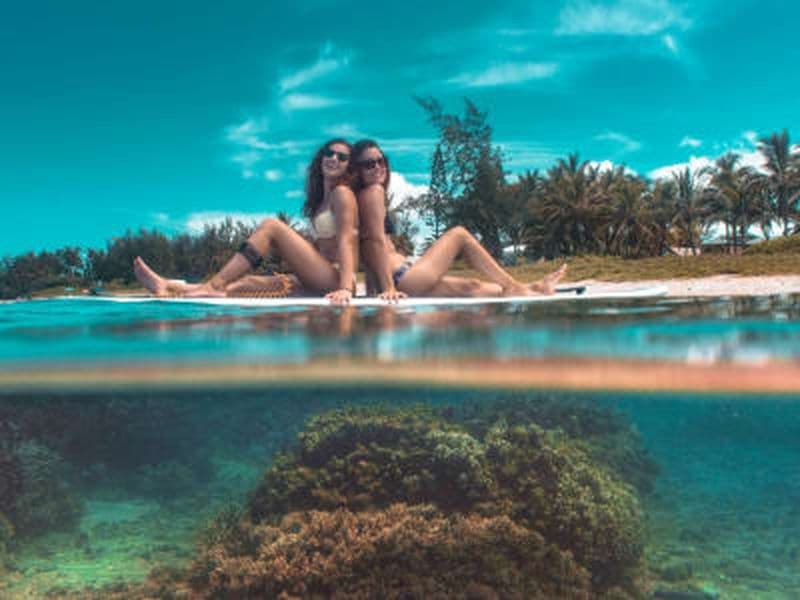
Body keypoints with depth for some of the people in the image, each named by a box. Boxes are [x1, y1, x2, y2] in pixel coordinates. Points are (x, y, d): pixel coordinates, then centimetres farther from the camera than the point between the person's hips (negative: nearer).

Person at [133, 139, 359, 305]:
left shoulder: (342, 192, -1)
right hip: (321, 284, 8)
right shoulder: (321, 198, 24)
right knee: (246, 283, -1)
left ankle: (214, 286, -16)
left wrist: (345, 288, -24)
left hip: (336, 281, -8)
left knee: (271, 225, -15)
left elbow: (345, 242, -13)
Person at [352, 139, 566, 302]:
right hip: (404, 277, -9)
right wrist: (389, 288, -21)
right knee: (459, 234, 3)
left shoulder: (363, 197, 21)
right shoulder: (373, 192, -8)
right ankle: (514, 286, 7)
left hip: (401, 283, 9)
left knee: (473, 288, 11)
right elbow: (378, 240, -17)